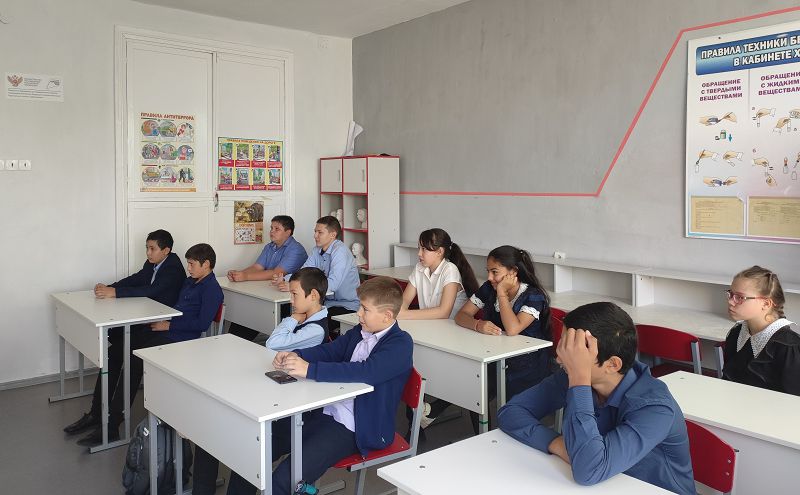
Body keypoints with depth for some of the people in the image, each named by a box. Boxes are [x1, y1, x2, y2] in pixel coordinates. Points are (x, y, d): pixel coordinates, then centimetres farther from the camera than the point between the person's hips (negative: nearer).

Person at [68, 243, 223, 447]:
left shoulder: (212, 289, -9)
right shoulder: (190, 281, 20)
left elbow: (202, 323, -18)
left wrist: (168, 325, -13)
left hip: (178, 339, -10)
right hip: (161, 330, 10)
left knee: (134, 361, -24)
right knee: (114, 353, -1)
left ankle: (111, 426, -17)